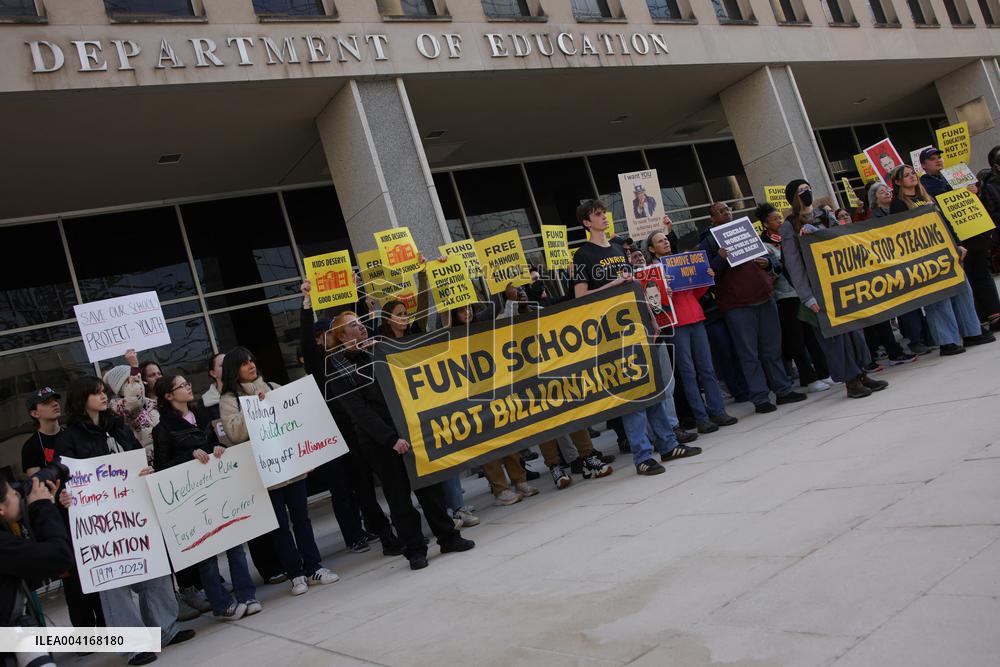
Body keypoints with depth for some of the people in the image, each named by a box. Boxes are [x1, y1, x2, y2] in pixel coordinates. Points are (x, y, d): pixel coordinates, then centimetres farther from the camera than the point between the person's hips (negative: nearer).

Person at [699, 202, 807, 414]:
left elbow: (764, 255, 26)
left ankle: (783, 390, 19)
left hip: (764, 298, 5)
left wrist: (766, 262, 3)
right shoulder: (709, 241, 1)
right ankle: (760, 399, 3)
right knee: (749, 354, -2)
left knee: (773, 348, 10)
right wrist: (721, 258, -22)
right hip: (737, 305, -5)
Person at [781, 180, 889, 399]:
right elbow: (794, 266, -10)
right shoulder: (789, 227, -5)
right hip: (817, 288, -5)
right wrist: (807, 298, -16)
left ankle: (861, 374, 15)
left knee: (852, 326, 6)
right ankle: (851, 381, 2)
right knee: (833, 332, -4)